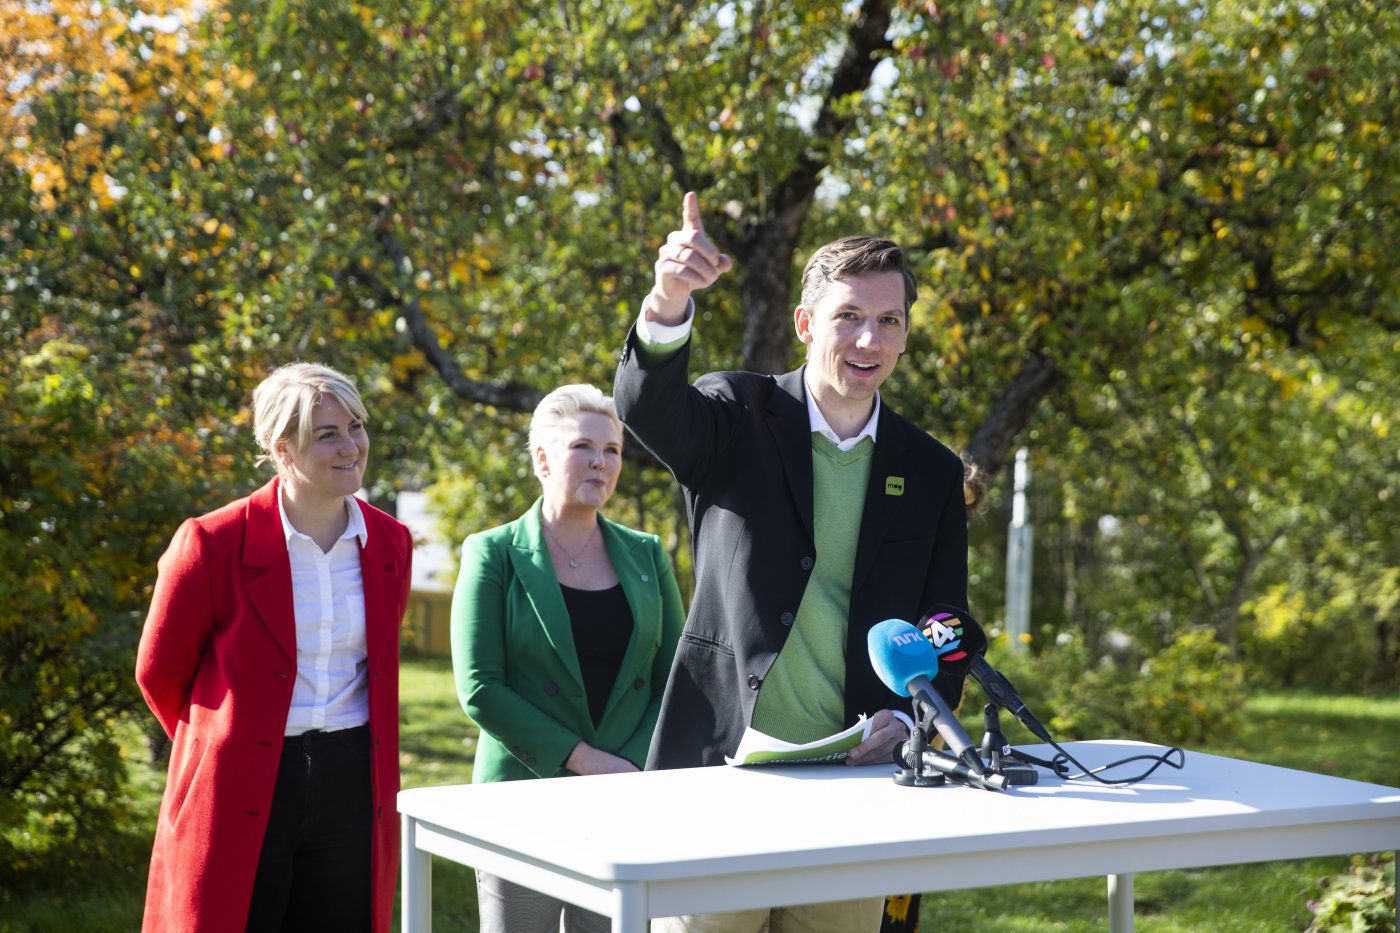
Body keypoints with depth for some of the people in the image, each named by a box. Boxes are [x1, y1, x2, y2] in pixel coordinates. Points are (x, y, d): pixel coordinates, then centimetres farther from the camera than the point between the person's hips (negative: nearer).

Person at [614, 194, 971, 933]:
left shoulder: (932, 475, 9)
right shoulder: (735, 419, 1)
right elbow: (645, 404, -21)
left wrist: (906, 719, -10)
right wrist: (669, 302, -41)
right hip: (719, 767, -3)